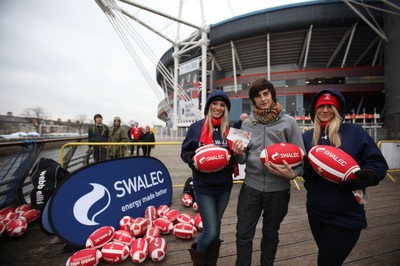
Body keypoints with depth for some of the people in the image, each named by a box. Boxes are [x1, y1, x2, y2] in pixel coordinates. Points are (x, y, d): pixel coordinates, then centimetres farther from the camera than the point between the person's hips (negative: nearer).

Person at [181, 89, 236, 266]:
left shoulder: (229, 129, 0)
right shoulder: (196, 127, -7)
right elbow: (185, 152, 0)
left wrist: (234, 156, -13)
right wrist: (195, 160, -20)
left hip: (224, 186, 4)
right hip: (203, 187, -3)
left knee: (216, 226, 20)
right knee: (210, 231, -1)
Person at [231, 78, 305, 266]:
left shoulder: (288, 122, -7)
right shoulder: (247, 123, 1)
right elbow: (244, 159, 5)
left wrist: (292, 174, -22)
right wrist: (239, 154, -17)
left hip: (278, 189, -1)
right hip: (251, 186, 1)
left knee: (271, 234, 21)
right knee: (243, 234, 10)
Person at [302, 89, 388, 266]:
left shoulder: (355, 132, -4)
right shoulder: (308, 136, 5)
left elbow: (378, 164, -3)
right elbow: (301, 169, 7)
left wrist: (365, 177, -24)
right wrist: (308, 169, -16)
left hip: (346, 216, -3)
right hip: (316, 212, 4)